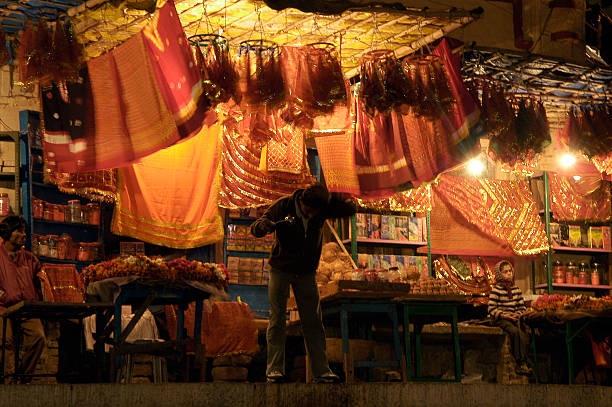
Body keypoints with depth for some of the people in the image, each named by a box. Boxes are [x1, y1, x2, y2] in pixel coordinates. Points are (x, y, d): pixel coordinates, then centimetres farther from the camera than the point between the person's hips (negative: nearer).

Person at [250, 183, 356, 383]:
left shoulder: (323, 210, -12)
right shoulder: (284, 205, -19)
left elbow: (351, 209, -7)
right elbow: (255, 228, -17)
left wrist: (332, 199, -28)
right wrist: (265, 226, -43)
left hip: (306, 272, 3)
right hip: (281, 269, -2)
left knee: (314, 323, 1)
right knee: (277, 320, -5)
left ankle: (321, 371, 2)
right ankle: (274, 369, -4)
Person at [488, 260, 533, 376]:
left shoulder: (516, 289, 15)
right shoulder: (496, 289, -2)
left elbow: (522, 306, 19)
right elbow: (491, 309, -6)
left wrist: (518, 313, -3)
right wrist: (504, 315, -16)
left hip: (514, 318, 5)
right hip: (500, 319, -5)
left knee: (525, 332, -25)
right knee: (515, 331, -33)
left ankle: (526, 362, -24)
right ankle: (521, 363, -32)